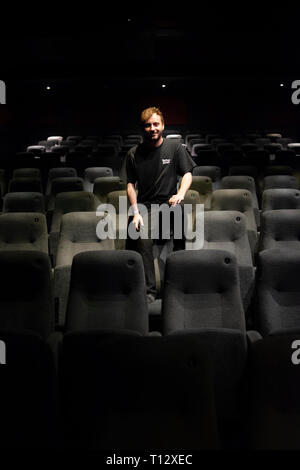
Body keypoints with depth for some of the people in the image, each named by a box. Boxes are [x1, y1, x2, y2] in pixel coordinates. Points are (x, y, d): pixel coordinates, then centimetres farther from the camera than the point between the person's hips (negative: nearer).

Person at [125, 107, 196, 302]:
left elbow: (188, 173, 5)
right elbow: (131, 184, 8)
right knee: (143, 242, -26)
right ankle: (150, 291, -20)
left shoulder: (174, 147, 6)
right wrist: (136, 212, -4)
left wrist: (180, 193, -16)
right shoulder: (134, 153, 8)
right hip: (145, 205, 1)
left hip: (169, 203, 0)